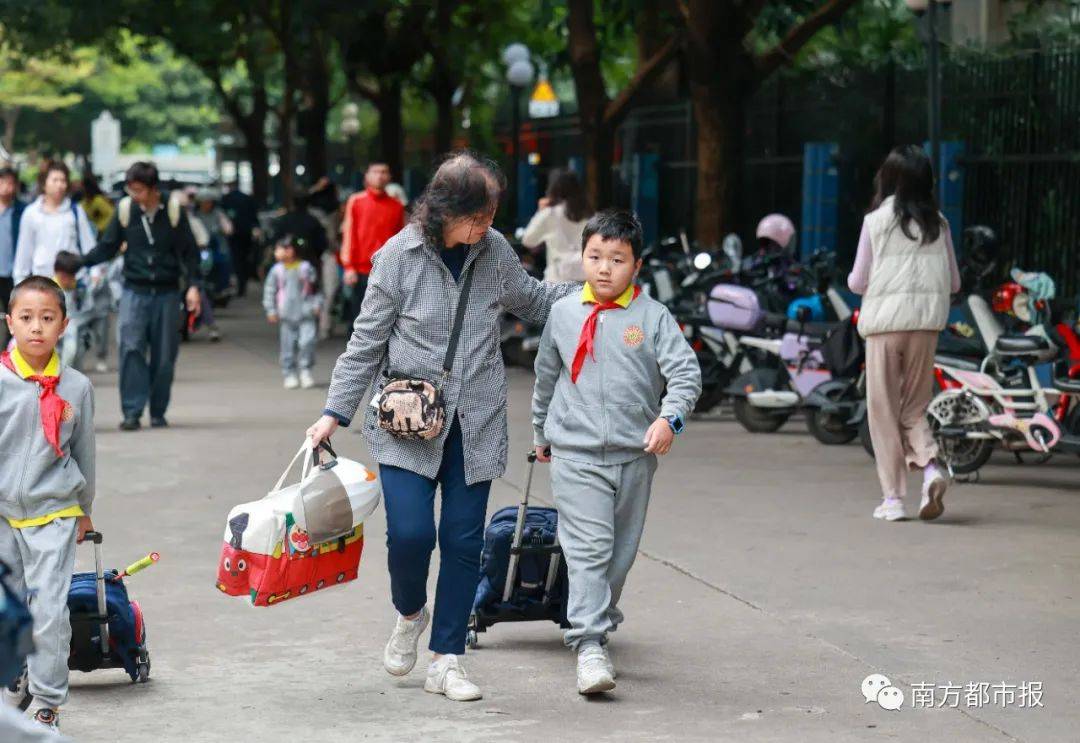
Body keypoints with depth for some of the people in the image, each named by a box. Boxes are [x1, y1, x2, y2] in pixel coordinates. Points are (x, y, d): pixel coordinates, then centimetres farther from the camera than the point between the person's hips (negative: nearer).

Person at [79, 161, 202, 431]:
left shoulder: (173, 210, -2)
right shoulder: (125, 210, 0)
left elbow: (189, 251, 4)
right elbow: (107, 247, 7)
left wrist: (193, 286, -6)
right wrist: (80, 262, -8)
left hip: (167, 292, 0)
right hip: (135, 291, 0)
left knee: (164, 355, 3)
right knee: (131, 348, -14)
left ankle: (158, 412, 15)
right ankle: (131, 412, -13)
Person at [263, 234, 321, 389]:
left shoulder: (306, 268, 0)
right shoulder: (277, 270, 4)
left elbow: (315, 288, 6)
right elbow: (269, 291, 7)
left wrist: (316, 305, -1)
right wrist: (271, 311, 2)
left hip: (306, 314, -2)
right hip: (287, 316, 2)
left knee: (307, 341, -13)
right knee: (288, 345, 3)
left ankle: (306, 371, 3)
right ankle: (289, 374, 13)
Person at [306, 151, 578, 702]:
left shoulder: (495, 252, 1)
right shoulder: (399, 256, -8)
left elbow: (530, 300, 22)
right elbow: (366, 341, -1)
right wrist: (335, 413, -4)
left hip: (476, 423, 3)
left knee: (464, 539, 3)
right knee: (410, 532, -13)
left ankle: (446, 661, 14)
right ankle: (410, 613, 20)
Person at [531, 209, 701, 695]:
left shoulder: (653, 317, 0)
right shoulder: (564, 314, 6)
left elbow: (686, 372, -5)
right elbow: (545, 377, 20)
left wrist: (669, 418, -22)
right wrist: (541, 434, 28)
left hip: (634, 455, 1)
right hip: (575, 454, -1)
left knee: (621, 551, 11)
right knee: (588, 549, -12)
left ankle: (599, 624, 29)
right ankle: (589, 645, -16)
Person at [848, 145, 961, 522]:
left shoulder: (876, 220, -3)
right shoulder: (937, 223, 5)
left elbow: (857, 282, 0)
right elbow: (953, 282, 8)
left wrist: (855, 279, 23)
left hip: (884, 321, -3)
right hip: (927, 322, 3)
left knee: (884, 410, 6)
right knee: (914, 408, 14)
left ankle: (893, 496, 4)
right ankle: (930, 466, -13)